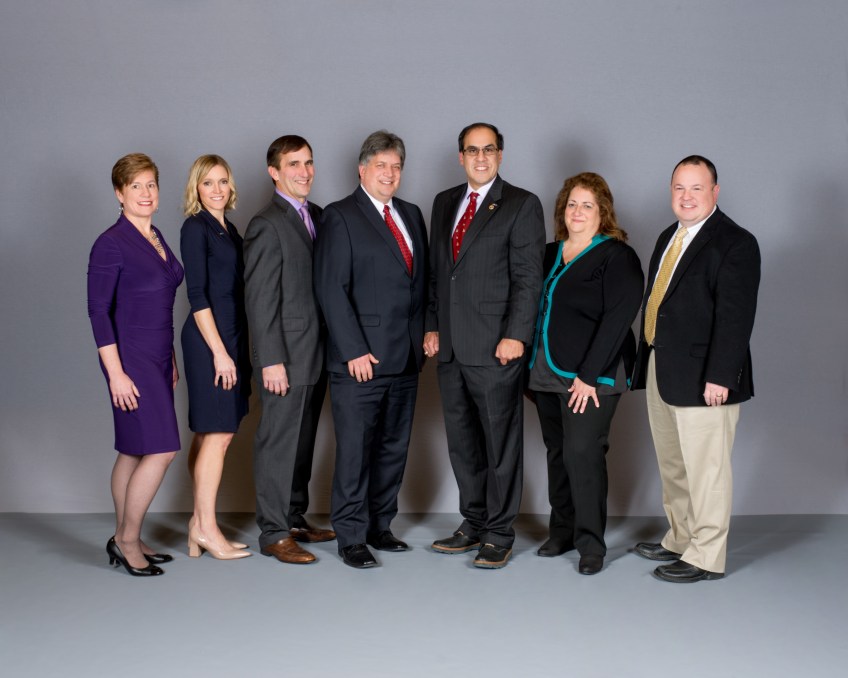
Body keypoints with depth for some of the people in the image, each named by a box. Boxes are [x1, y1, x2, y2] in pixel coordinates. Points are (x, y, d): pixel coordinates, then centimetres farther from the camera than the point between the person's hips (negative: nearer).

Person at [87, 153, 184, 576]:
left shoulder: (157, 238, 13)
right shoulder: (111, 243, -12)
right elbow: (98, 310, -14)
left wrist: (170, 360, 18)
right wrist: (116, 373, -18)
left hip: (157, 357, 8)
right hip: (131, 358, -8)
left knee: (135, 452, 12)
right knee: (162, 449, -11)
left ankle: (125, 541, 20)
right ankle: (126, 541, 3)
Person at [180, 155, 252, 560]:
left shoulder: (228, 229, 16)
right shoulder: (195, 228, -9)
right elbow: (197, 295, -14)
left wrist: (237, 350, 14)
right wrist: (219, 351, -18)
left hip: (231, 336, 8)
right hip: (210, 338, -8)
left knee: (209, 434, 9)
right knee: (218, 433, -6)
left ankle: (200, 526, 14)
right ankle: (205, 528, 2)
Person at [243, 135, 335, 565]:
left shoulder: (316, 216, 13)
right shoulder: (267, 225, -11)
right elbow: (260, 300, -15)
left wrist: (331, 350, 10)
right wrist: (271, 361, -18)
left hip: (315, 355, 8)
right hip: (286, 356, -8)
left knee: (302, 442, 15)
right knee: (278, 444, 0)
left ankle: (295, 520, 27)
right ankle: (273, 533, 8)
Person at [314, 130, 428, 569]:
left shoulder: (411, 215, 15)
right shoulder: (340, 217, -5)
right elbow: (331, 290, -11)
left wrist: (424, 336, 8)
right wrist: (354, 351, -15)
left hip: (406, 357, 7)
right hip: (360, 359, -6)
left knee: (394, 447, 12)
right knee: (355, 450, -1)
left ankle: (380, 525, 24)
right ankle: (351, 536, 9)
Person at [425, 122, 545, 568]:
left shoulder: (521, 205, -3)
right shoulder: (444, 203, 15)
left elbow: (528, 277, -9)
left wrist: (516, 335, -16)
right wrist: (432, 326, 10)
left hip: (495, 346, -6)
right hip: (451, 346, 6)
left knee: (501, 443, 2)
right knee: (463, 443, 12)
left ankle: (499, 535, 12)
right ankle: (474, 524, 25)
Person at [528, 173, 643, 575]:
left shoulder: (617, 257, -7)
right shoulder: (550, 255, 13)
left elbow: (617, 319, -14)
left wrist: (589, 375, -18)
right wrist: (534, 368, 7)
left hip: (591, 377, -6)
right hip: (548, 374, 7)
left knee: (582, 453, -11)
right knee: (557, 453, 10)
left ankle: (591, 544, 1)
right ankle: (562, 532, 21)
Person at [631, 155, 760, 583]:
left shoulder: (735, 243, -12)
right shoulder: (670, 237, 15)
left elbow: (735, 317, -18)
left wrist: (720, 377, -22)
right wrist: (646, 361, 12)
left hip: (702, 377, -9)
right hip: (661, 371, 9)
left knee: (705, 470, 0)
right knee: (672, 467, 18)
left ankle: (706, 558, 11)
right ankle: (680, 540, 32)